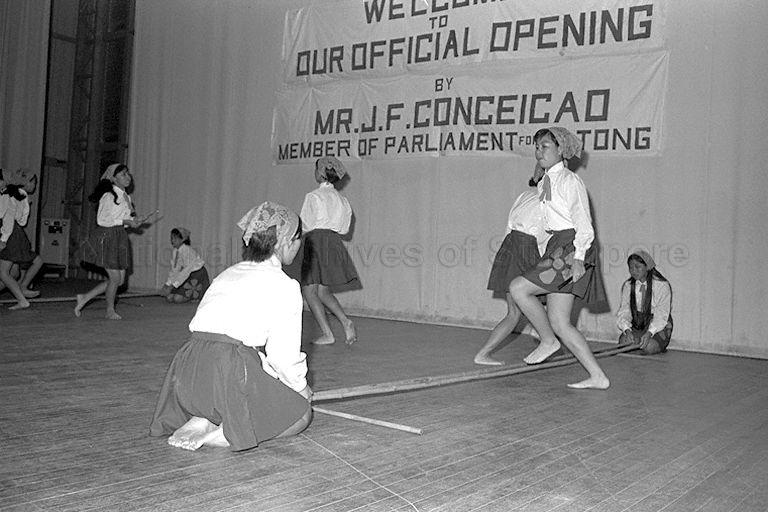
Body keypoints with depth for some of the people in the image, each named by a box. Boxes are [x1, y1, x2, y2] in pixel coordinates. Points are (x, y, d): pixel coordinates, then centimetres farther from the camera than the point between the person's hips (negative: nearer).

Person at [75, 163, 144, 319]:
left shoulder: (126, 197, 14)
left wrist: (133, 221, 3)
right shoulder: (109, 196, -12)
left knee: (120, 279, 8)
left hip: (120, 238, 9)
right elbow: (102, 220, -16)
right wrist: (126, 222, -17)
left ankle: (85, 298, 21)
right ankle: (110, 311, 18)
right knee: (115, 278, -4)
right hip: (107, 237, -9)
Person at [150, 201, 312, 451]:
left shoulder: (228, 274, 23)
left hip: (186, 370, 8)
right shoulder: (284, 285, 0)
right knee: (301, 413, 12)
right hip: (230, 370, -7)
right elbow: (284, 355, -2)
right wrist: (302, 388, 19)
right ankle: (217, 436, -7)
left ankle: (202, 421, 6)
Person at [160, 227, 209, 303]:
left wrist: (172, 286, -31)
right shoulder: (175, 251, 2)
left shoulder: (187, 250, -22)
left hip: (197, 276, -8)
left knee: (177, 299, -18)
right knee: (169, 297, -2)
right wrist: (167, 284, -6)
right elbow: (174, 270, 6)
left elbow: (186, 270, -28)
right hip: (187, 277, 8)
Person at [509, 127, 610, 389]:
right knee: (559, 323, 3)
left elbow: (583, 224, -11)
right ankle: (598, 377, 8)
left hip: (571, 249, -9)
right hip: (556, 249, 9)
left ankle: (548, 341, 1)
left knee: (518, 288, -16)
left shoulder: (570, 181, -7)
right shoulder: (543, 183, 17)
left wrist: (578, 258, -20)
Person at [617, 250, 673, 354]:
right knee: (624, 342, -26)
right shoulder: (627, 286, 3)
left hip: (659, 327, -3)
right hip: (636, 326, 3)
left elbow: (661, 315, -16)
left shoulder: (662, 285, -10)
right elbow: (624, 312, -2)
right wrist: (627, 330, -22)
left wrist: (649, 333, -32)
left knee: (648, 347, -30)